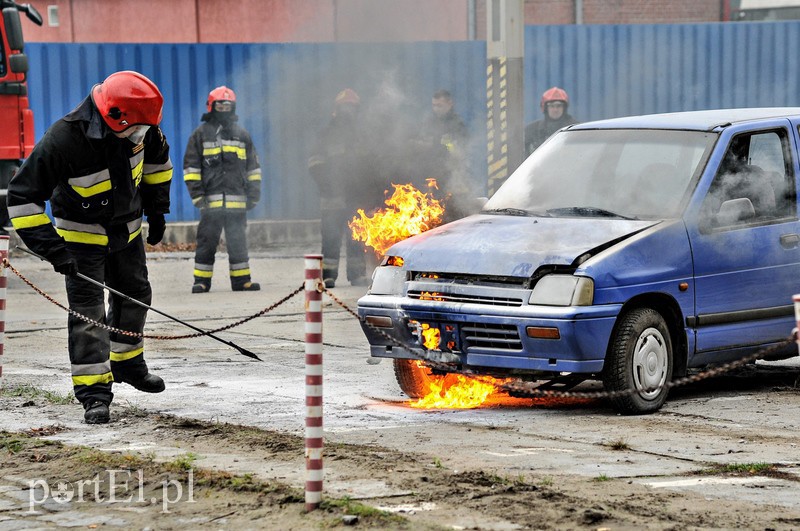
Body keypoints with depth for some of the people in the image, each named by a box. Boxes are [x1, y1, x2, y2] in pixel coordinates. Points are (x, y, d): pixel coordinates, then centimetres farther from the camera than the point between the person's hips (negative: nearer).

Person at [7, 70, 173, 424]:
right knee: (88, 308, -11)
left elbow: (156, 157, 9)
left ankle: (126, 362, 40)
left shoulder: (139, 129, -17)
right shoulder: (63, 140, -34)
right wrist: (50, 247, -33)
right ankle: (94, 391, -8)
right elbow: (22, 195, -29)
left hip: (127, 228, 6)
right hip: (82, 233, -6)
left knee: (135, 295, 18)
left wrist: (157, 209, 10)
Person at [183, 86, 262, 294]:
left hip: (237, 199, 2)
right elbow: (191, 165, 5)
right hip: (211, 199, -2)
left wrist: (254, 192, 12)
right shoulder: (201, 134, 7)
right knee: (206, 241, -1)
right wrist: (196, 192, -4)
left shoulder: (242, 134, 15)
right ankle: (201, 280, 3)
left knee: (238, 242, 5)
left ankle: (241, 279, 9)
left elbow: (253, 166, 19)